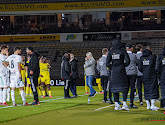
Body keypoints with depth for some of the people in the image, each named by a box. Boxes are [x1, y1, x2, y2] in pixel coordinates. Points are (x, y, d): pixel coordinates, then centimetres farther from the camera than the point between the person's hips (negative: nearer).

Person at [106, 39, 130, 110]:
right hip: (121, 71, -3)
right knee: (125, 87, 4)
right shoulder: (122, 51, -4)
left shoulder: (110, 52, 2)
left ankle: (116, 104, 7)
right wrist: (123, 66, 5)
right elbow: (127, 61, -12)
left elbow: (107, 63, -3)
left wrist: (112, 68, 10)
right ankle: (124, 104, -6)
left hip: (114, 72, 3)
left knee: (115, 88, 9)